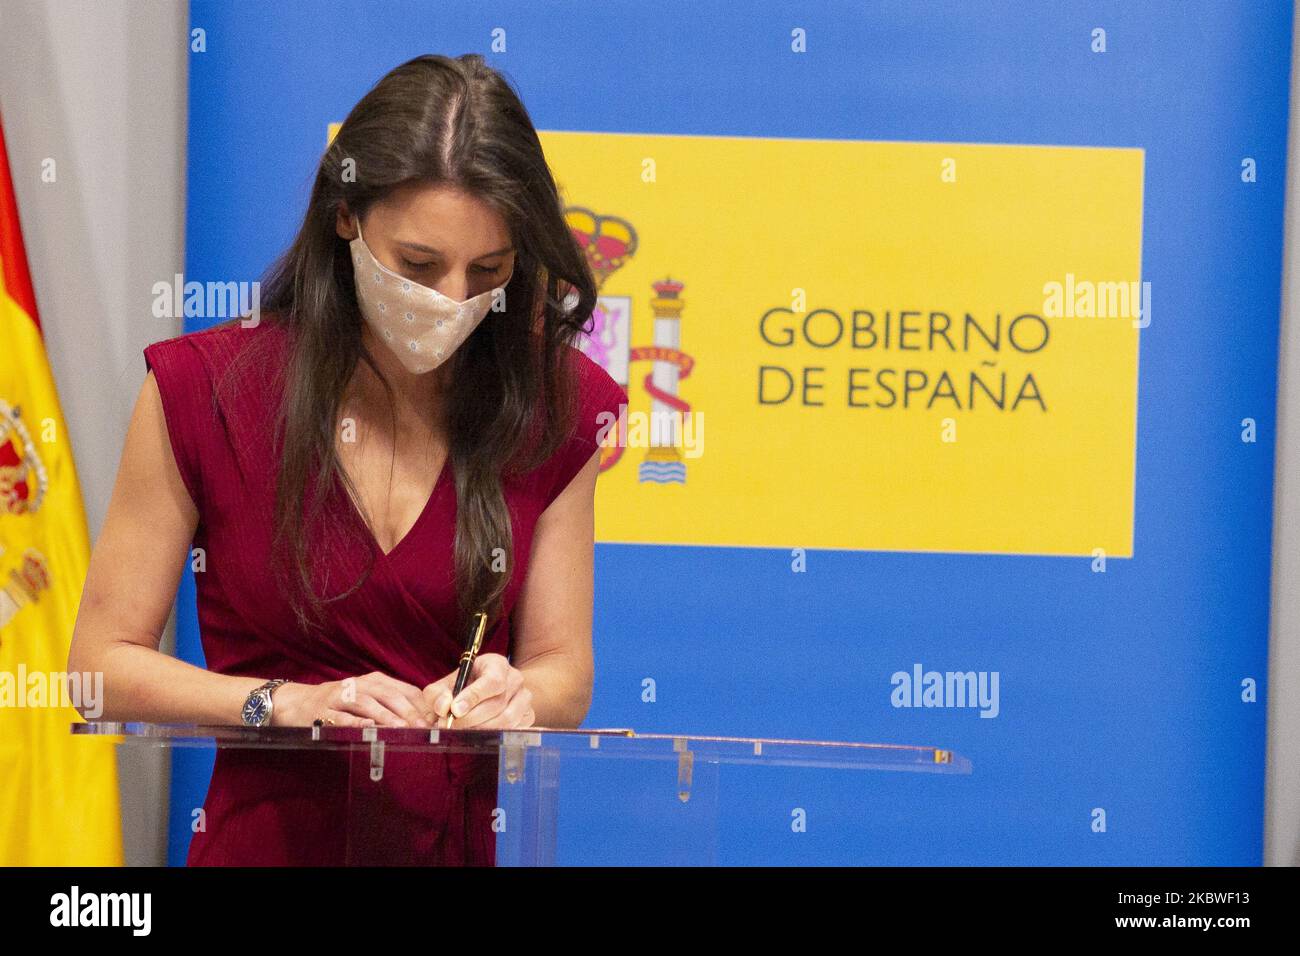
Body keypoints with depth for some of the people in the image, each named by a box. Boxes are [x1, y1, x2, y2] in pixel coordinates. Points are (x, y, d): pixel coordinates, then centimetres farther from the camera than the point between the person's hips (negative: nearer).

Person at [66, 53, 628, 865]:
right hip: (267, 836, -1)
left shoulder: (555, 408, 1)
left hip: (467, 839, 1)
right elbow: (103, 661, 0)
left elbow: (565, 672, 9)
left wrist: (511, 698, -12)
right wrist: (287, 703, -13)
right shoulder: (204, 389, -3)